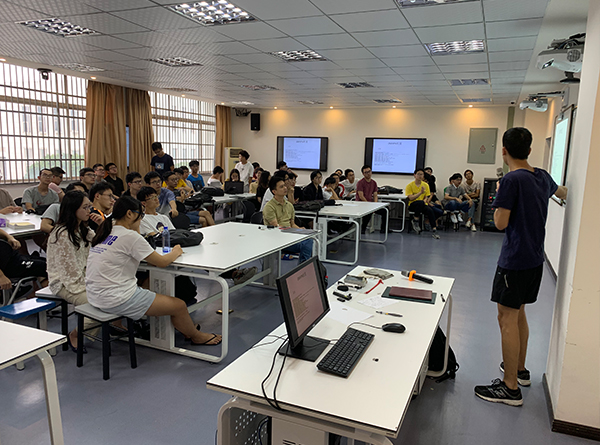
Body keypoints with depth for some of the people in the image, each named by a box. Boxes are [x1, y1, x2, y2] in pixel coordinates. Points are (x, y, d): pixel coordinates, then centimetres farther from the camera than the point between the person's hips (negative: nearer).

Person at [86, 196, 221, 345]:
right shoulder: (129, 236, -17)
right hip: (116, 300, -10)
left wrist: (136, 228, 16)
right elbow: (162, 262, -12)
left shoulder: (106, 231, 9)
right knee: (179, 306, -1)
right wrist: (176, 252, 7)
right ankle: (196, 336, 27)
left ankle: (185, 326, 36)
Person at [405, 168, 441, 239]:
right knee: (420, 202, -40)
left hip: (423, 205, 3)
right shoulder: (410, 185, -2)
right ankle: (415, 221, -21)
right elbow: (410, 198, -14)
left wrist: (425, 200, -17)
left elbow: (427, 197, 6)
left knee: (430, 210, -31)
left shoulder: (426, 185, 9)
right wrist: (420, 192, -25)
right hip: (413, 205, -3)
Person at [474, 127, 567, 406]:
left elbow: (500, 223, -17)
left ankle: (510, 388, 5)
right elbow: (561, 193, 31)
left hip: (514, 260, -9)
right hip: (535, 258, 9)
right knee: (518, 313, 21)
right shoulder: (542, 177, 8)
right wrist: (564, 193, 55)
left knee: (507, 317, -2)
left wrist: (498, 195, -1)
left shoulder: (512, 180, -18)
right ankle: (520, 369, 34)